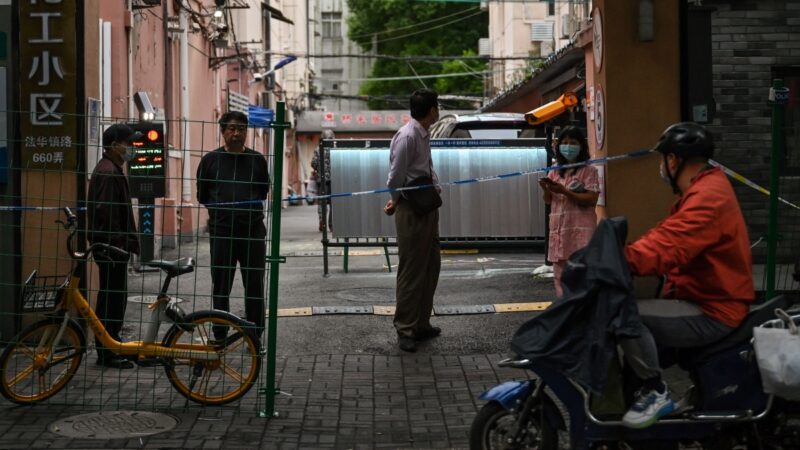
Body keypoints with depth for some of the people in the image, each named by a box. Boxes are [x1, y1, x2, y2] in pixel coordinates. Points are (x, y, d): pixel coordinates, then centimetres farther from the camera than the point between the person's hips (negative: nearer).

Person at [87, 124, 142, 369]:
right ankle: (108, 353, -2)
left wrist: (126, 243, 21)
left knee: (110, 297, 15)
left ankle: (110, 346, 24)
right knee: (114, 297, -6)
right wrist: (118, 243, -21)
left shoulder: (110, 169, 17)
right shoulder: (108, 172, -17)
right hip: (111, 247, -11)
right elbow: (107, 212, -23)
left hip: (112, 246, 11)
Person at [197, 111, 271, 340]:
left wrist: (249, 209, 4)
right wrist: (220, 210, 6)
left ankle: (255, 336, 12)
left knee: (254, 286, 3)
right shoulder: (211, 160, 4)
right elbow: (202, 195, 11)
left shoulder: (257, 160, 7)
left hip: (253, 231, 1)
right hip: (221, 232, 0)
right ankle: (219, 336, 14)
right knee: (221, 287, 5)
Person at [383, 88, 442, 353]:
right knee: (411, 271, -3)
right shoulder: (407, 136, -18)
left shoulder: (424, 135, 11)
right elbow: (396, 177, -17)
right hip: (411, 210, -9)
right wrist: (396, 202, -1)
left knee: (431, 267, 16)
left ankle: (421, 324, 27)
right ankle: (405, 330, 6)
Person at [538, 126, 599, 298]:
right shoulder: (554, 173, 15)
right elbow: (549, 201, 17)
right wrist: (545, 189, -5)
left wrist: (565, 191, -19)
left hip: (581, 229, -6)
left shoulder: (588, 171, -2)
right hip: (559, 229, 6)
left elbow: (592, 199, -12)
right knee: (560, 273, 8)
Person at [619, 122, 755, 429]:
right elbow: (669, 241, 9)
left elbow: (667, 248, -32)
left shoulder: (708, 197, -22)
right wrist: (621, 256, -2)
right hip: (702, 298, 11)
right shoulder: (704, 189, 14)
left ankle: (655, 392, -10)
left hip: (712, 313, -11)